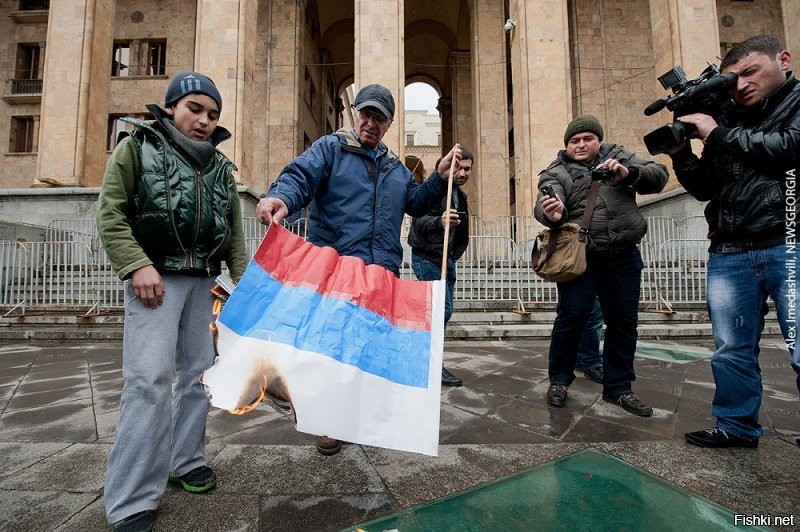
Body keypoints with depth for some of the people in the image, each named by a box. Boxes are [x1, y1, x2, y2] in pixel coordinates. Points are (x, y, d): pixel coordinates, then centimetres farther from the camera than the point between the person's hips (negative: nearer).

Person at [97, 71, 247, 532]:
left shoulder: (221, 167, 14)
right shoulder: (137, 147, 4)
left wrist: (244, 279, 3)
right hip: (155, 275, -4)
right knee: (150, 377, -11)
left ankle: (187, 459, 26)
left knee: (198, 371, 8)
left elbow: (234, 231, 12)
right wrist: (137, 265, -15)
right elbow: (111, 213, -3)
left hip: (204, 279, 5)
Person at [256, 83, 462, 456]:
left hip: (384, 272, 5)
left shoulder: (395, 166, 22)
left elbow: (416, 203, 26)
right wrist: (280, 197, -35)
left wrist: (440, 176, 14)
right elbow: (300, 177, -13)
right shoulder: (329, 148, 4)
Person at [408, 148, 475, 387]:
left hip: (446, 259, 9)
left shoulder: (461, 196, 16)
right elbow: (420, 219, -24)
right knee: (442, 309, -12)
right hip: (427, 258, -9)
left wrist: (453, 256, 16)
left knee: (443, 310, 10)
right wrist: (439, 221, -44)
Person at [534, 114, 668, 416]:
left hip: (624, 256, 4)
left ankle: (618, 387, 24)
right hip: (581, 257, -3)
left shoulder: (618, 156, 14)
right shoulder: (557, 172, 2)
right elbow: (544, 205, -17)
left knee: (623, 322, 8)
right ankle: (559, 380, 14)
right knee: (572, 317, -5)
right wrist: (552, 215, -41)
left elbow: (659, 176, 5)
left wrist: (629, 173, -15)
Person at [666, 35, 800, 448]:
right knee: (732, 351, 9)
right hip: (729, 255, 5)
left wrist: (717, 134, -5)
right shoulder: (728, 121, 19)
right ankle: (736, 426, 23)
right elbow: (704, 188, 17)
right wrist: (680, 152, 3)